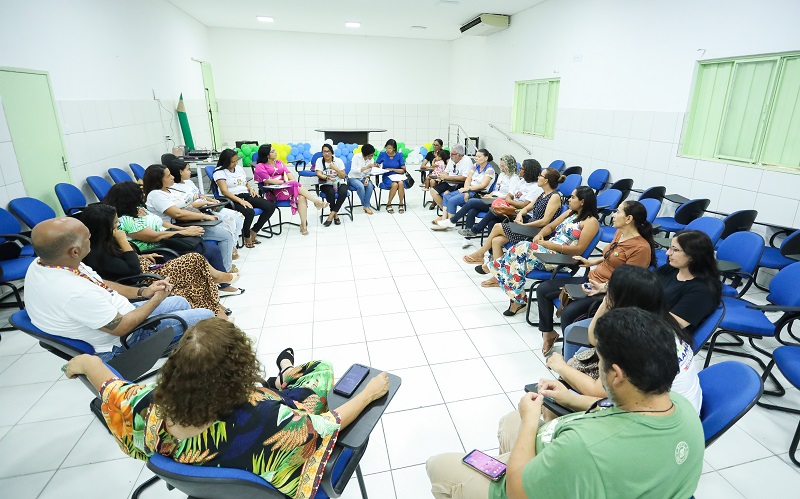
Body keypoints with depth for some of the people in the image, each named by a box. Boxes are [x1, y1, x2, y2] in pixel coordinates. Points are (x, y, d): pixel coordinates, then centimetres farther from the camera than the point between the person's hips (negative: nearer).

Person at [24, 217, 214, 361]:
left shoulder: (40, 263, -9)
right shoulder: (75, 294, -38)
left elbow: (101, 285, 4)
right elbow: (122, 328, -25)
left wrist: (143, 292, -4)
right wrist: (157, 299, -12)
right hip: (122, 342, -9)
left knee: (180, 302, 22)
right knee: (205, 316, -6)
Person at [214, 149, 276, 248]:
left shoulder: (239, 168, 18)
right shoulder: (219, 172, -3)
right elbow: (224, 191, -15)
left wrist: (250, 189, 6)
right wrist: (241, 201, -27)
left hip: (247, 196, 7)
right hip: (232, 199, -7)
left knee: (271, 206, -14)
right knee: (249, 212, -37)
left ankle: (254, 231, -2)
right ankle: (246, 237, -8)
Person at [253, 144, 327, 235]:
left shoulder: (279, 162, 24)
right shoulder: (260, 166, 5)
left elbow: (288, 173, 12)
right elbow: (268, 180, -8)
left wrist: (293, 181, -9)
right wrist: (284, 182, -12)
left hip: (286, 187, 5)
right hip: (274, 193, -5)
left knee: (301, 197, -27)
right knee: (296, 186, -28)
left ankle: (303, 225, -31)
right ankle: (318, 202, -21)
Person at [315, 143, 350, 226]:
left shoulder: (338, 160, 1)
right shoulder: (319, 160, 0)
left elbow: (343, 176, -2)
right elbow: (319, 174, -11)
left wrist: (336, 168, -18)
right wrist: (328, 178, -30)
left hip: (339, 183, 1)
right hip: (326, 184, -1)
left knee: (343, 192, -32)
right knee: (331, 192, -35)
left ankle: (331, 216, -26)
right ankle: (336, 215, -16)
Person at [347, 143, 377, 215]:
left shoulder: (371, 160, -4)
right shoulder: (356, 156, -17)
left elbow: (368, 173, 1)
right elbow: (353, 170, -25)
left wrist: (367, 179, -21)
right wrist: (366, 167, -32)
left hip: (363, 178, 4)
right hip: (353, 178, -4)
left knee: (370, 186, -28)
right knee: (361, 186, -34)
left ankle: (366, 206, -17)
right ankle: (366, 205, -13)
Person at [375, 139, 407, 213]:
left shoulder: (399, 155, 1)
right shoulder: (382, 154, 3)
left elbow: (403, 170, -1)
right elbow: (376, 165, 9)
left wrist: (392, 169, -11)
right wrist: (377, 165, -14)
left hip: (398, 175, 1)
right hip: (387, 176, -1)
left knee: (401, 183, -34)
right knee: (394, 185, -33)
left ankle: (401, 204, -16)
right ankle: (388, 204, -13)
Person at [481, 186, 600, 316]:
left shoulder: (591, 221, -5)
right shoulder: (571, 213, 19)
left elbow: (579, 249, -14)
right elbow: (550, 226, 22)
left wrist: (550, 245, -18)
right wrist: (540, 235, -2)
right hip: (548, 248, 7)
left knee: (525, 248, -28)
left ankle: (493, 267, -8)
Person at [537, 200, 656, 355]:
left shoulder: (641, 247, -19)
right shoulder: (619, 233, 7)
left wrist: (603, 288, -33)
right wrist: (590, 262, 17)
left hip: (608, 292, -9)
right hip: (591, 279, 9)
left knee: (568, 313, -31)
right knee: (543, 289, 0)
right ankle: (548, 333, 16)